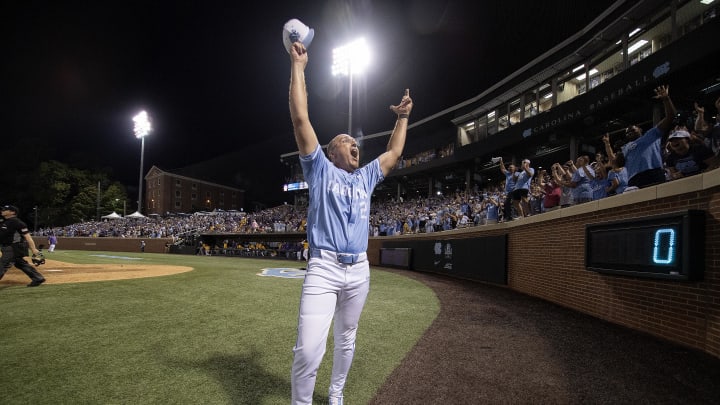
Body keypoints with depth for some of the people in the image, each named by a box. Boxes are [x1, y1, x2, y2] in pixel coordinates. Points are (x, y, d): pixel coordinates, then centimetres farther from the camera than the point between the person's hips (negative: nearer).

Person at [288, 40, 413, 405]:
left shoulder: (365, 177, 19)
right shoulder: (321, 170, 5)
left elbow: (393, 154, 28)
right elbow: (300, 118, -1)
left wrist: (402, 117, 30)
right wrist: (298, 66, 2)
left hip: (359, 270, 5)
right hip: (324, 268, -5)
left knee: (346, 341, 16)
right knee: (308, 350, -14)